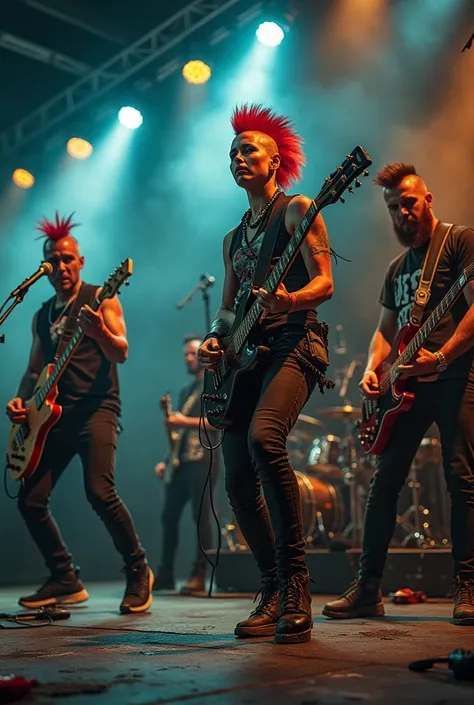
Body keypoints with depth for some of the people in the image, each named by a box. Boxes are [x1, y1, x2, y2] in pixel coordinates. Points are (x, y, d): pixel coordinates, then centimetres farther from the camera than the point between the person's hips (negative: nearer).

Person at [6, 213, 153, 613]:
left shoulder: (99, 298, 2)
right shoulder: (42, 315, 19)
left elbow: (121, 353, -9)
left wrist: (98, 330, -30)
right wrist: (21, 399, 3)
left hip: (96, 407, -6)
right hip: (53, 414, 7)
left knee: (100, 491, -23)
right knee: (30, 500, 0)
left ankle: (138, 571, -4)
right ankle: (66, 581, 14)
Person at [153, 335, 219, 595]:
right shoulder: (186, 390, 23)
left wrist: (185, 421, -19)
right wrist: (166, 459, 12)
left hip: (202, 460, -8)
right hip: (180, 460, 8)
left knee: (200, 516, -8)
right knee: (169, 516, 6)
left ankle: (199, 575, -4)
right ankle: (166, 573, 14)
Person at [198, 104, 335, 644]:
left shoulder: (296, 210, 5)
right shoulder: (233, 238, 26)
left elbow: (324, 283, -6)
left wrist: (289, 300, -28)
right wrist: (214, 339, 3)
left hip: (293, 343, -7)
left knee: (264, 439, -33)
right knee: (238, 482, -3)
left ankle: (294, 585, -25)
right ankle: (275, 593, 10)